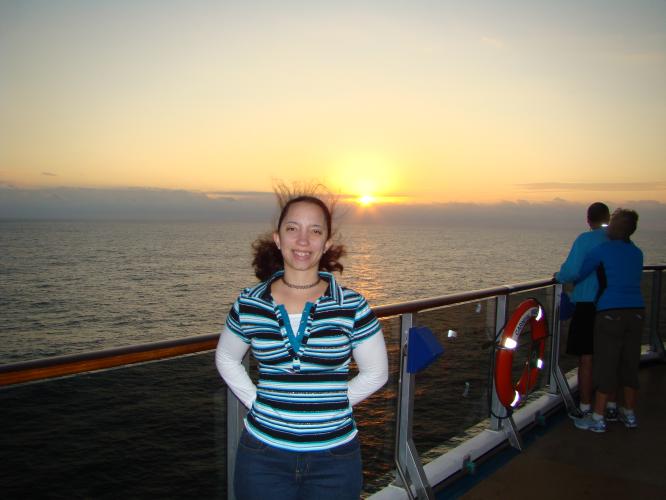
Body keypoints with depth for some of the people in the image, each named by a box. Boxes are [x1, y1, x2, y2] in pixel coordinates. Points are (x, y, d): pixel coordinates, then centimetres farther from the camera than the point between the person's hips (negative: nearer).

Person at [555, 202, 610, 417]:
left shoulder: (585, 239, -11)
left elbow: (572, 271, -18)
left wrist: (558, 276, 2)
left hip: (588, 304, -4)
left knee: (586, 359, 3)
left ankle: (585, 408, 9)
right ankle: (611, 407, 22)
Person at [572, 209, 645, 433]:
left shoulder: (603, 250, -7)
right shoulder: (637, 253, 12)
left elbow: (579, 273, -6)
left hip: (611, 312, -6)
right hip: (637, 311, 6)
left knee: (605, 365, 0)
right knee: (630, 364, 15)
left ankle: (597, 418, 6)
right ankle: (629, 414, 26)